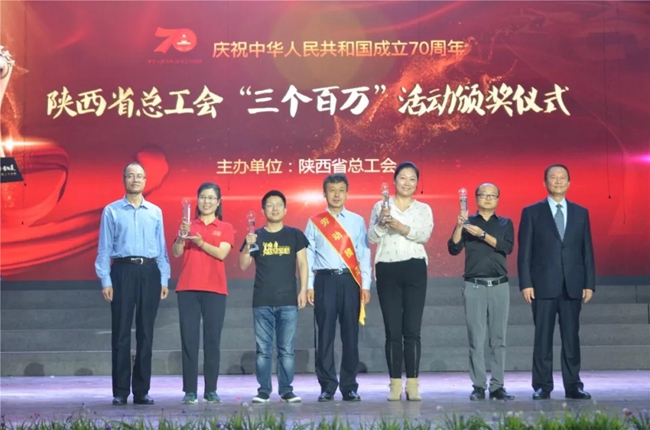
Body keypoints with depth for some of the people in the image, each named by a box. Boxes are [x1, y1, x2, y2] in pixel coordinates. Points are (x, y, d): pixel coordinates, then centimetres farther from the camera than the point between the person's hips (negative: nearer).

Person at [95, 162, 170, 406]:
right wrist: (105, 280, -6)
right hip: (123, 270, -2)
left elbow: (161, 248, 11)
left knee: (145, 333, 5)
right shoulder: (111, 211, 4)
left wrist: (164, 279, 5)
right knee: (121, 332, 0)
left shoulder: (155, 212, 12)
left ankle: (142, 390, 12)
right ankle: (120, 391, 5)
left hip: (150, 272, 2)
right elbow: (104, 248, 2)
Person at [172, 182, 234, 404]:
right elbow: (176, 253, 0)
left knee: (212, 339, 0)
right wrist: (181, 236, -18)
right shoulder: (188, 226, 11)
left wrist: (200, 243, -21)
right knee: (189, 339, -2)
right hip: (188, 288, 1)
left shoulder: (225, 228, 8)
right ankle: (190, 390, 0)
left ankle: (211, 390, 5)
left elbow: (221, 253, -7)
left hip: (214, 289, -1)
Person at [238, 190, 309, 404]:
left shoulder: (295, 235, 7)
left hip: (288, 301, 0)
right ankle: (264, 390, 7)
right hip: (262, 302, 1)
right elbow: (243, 266, 5)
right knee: (263, 350, 2)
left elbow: (302, 264, 7)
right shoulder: (256, 236, 8)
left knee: (287, 350, 1)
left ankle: (286, 390, 7)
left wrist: (303, 290, -2)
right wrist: (248, 246, -12)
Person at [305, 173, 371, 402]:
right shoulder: (315, 222, 8)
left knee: (350, 333, 2)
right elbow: (308, 255, 6)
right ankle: (327, 386, 7)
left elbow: (364, 254, 8)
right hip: (325, 280, -1)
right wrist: (309, 285, -1)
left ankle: (349, 387, 10)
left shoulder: (357, 221, 10)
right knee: (326, 333, 0)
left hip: (350, 280, 1)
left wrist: (365, 285, 2)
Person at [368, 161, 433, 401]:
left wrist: (400, 227, -23)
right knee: (393, 330, 0)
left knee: (412, 330, -2)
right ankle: (395, 384, 3)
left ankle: (412, 385, 1)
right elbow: (371, 238, -1)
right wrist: (381, 222, -20)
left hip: (414, 269, 0)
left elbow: (424, 235, -8)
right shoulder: (381, 206, 9)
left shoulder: (424, 209, 11)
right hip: (387, 270, 0)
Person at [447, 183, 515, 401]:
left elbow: (507, 247, -8)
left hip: (499, 285, 1)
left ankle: (497, 386, 5)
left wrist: (482, 234, -17)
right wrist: (459, 226, -17)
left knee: (498, 339, 1)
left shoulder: (505, 224, 10)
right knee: (476, 339, -3)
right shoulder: (467, 222, 8)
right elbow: (453, 249, -4)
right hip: (474, 286, -1)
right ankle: (478, 386, 1)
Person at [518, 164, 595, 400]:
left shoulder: (581, 213, 11)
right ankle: (542, 386, 6)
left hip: (573, 285, 2)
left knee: (571, 337, 4)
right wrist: (525, 283, -7)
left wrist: (589, 283, 3)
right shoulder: (531, 212, 4)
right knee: (543, 337, 1)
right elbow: (524, 252, 0)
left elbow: (587, 250, 9)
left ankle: (573, 385, 9)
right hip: (543, 285, -2)